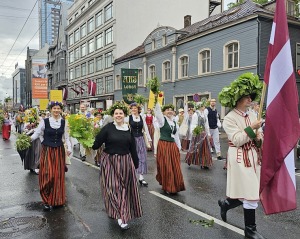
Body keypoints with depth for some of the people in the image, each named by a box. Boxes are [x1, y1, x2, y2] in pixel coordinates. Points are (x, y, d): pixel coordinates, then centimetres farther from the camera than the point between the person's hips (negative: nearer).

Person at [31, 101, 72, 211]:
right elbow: (37, 133, -2)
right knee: (47, 175, -5)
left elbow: (66, 137, 8)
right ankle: (47, 201, 10)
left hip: (59, 151, 2)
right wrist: (29, 139, -21)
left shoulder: (64, 122, 3)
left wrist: (69, 148, -4)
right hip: (47, 151, -2)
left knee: (58, 175, 7)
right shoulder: (44, 121, -5)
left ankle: (57, 199, 22)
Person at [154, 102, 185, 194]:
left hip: (173, 145, 5)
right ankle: (167, 187, 13)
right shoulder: (162, 120, -2)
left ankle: (174, 186, 25)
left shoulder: (175, 123, 13)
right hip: (163, 145, -5)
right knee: (166, 167, -1)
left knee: (175, 167, 7)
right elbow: (157, 110, -20)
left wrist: (179, 147, 18)